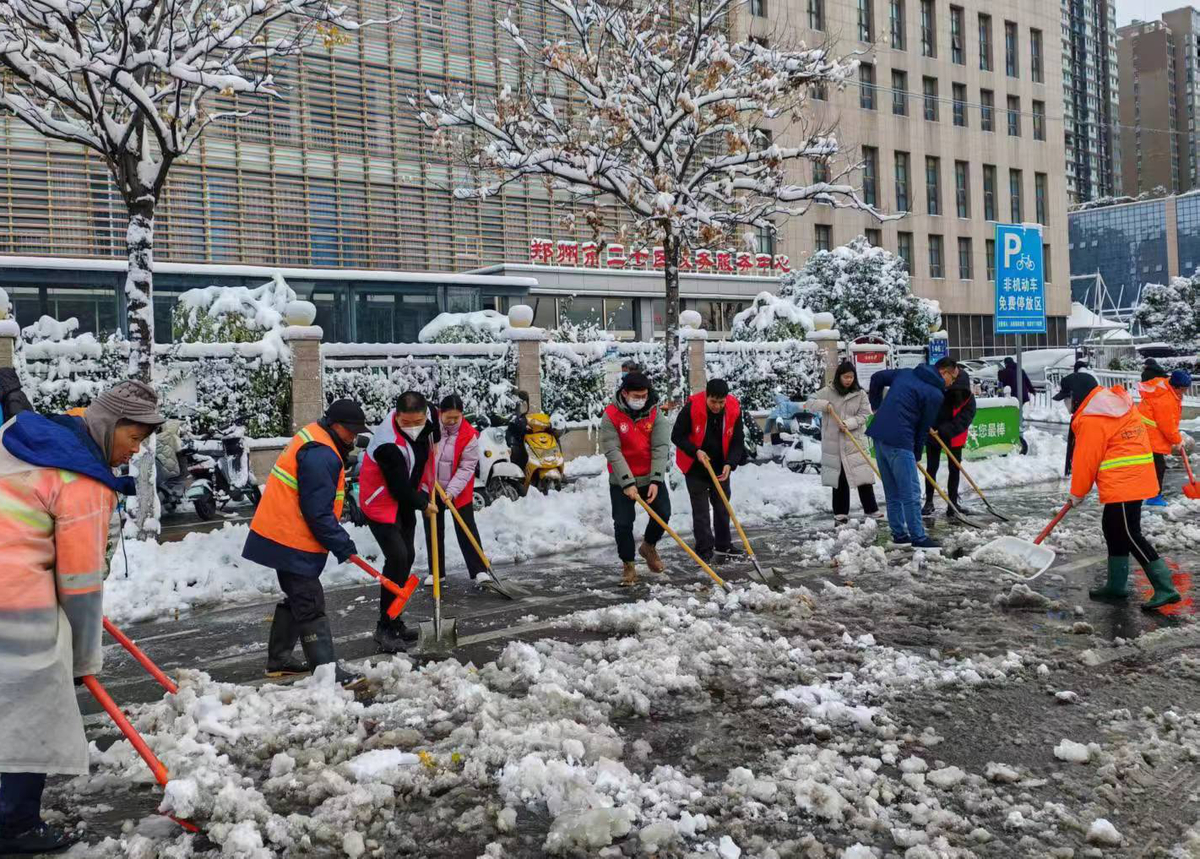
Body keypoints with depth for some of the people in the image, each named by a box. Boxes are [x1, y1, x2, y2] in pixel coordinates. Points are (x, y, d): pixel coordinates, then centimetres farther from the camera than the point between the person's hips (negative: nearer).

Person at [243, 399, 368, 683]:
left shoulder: (313, 437, 12)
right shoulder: (320, 455, -22)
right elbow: (318, 512, -23)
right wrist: (341, 544, -14)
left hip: (281, 534, 11)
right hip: (293, 541, -11)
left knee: (297, 599, 20)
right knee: (310, 605, -9)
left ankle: (279, 659, 30)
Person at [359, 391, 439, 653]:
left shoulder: (427, 414, -14)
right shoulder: (388, 445, -35)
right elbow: (400, 488, -27)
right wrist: (423, 505, -11)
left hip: (406, 500, 8)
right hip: (382, 502, -8)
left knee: (408, 556, 13)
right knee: (397, 557, -18)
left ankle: (394, 619, 27)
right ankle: (385, 628, -9)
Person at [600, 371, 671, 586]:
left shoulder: (654, 413, -6)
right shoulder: (611, 416, -13)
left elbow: (660, 448, -12)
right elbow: (613, 452, -17)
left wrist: (656, 481, -23)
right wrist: (627, 483, -23)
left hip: (651, 478, 2)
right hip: (621, 481, -2)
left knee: (663, 513, -4)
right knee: (623, 522, -6)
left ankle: (649, 546, 26)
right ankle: (628, 565, 13)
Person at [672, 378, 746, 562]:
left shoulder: (734, 410, -15)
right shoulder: (691, 408, -24)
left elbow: (738, 441, -7)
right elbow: (677, 436, -14)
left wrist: (729, 464, -21)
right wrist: (696, 452, -27)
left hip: (720, 468, 4)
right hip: (695, 468, -4)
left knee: (722, 506, 16)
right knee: (701, 509, -2)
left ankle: (723, 544, 30)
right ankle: (704, 549, 7)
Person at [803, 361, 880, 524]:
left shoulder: (860, 394, 0)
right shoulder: (828, 392, 0)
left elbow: (865, 415, -2)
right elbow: (809, 403, 1)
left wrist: (849, 423, -17)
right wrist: (823, 404, -17)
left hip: (855, 441, 0)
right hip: (834, 443, 0)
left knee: (863, 474, -4)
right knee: (839, 477, 6)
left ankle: (871, 509, 4)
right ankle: (840, 511, 14)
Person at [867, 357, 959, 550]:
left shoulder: (906, 373, 16)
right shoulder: (935, 394, -5)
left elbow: (877, 377, 22)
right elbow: (924, 427, -1)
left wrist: (877, 406, 27)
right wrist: (917, 454, 11)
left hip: (879, 434, 9)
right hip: (899, 441, -9)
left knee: (892, 492, 15)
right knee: (911, 493, -2)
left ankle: (899, 535, 21)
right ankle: (918, 538, 1)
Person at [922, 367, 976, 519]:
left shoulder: (969, 399, -19)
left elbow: (963, 420, -25)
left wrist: (944, 431, -36)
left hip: (954, 438, 1)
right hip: (933, 434, -1)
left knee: (955, 469, 3)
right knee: (931, 468, 4)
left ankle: (953, 504, 11)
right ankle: (929, 502, 17)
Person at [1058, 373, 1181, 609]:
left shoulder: (1091, 420, -15)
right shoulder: (1116, 401, 14)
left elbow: (1086, 459, -10)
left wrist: (1077, 493, 4)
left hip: (1123, 483, -10)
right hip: (1135, 479, 10)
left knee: (1129, 535, -7)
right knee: (1113, 528, 17)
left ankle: (1165, 588, -8)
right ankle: (1116, 585, 24)